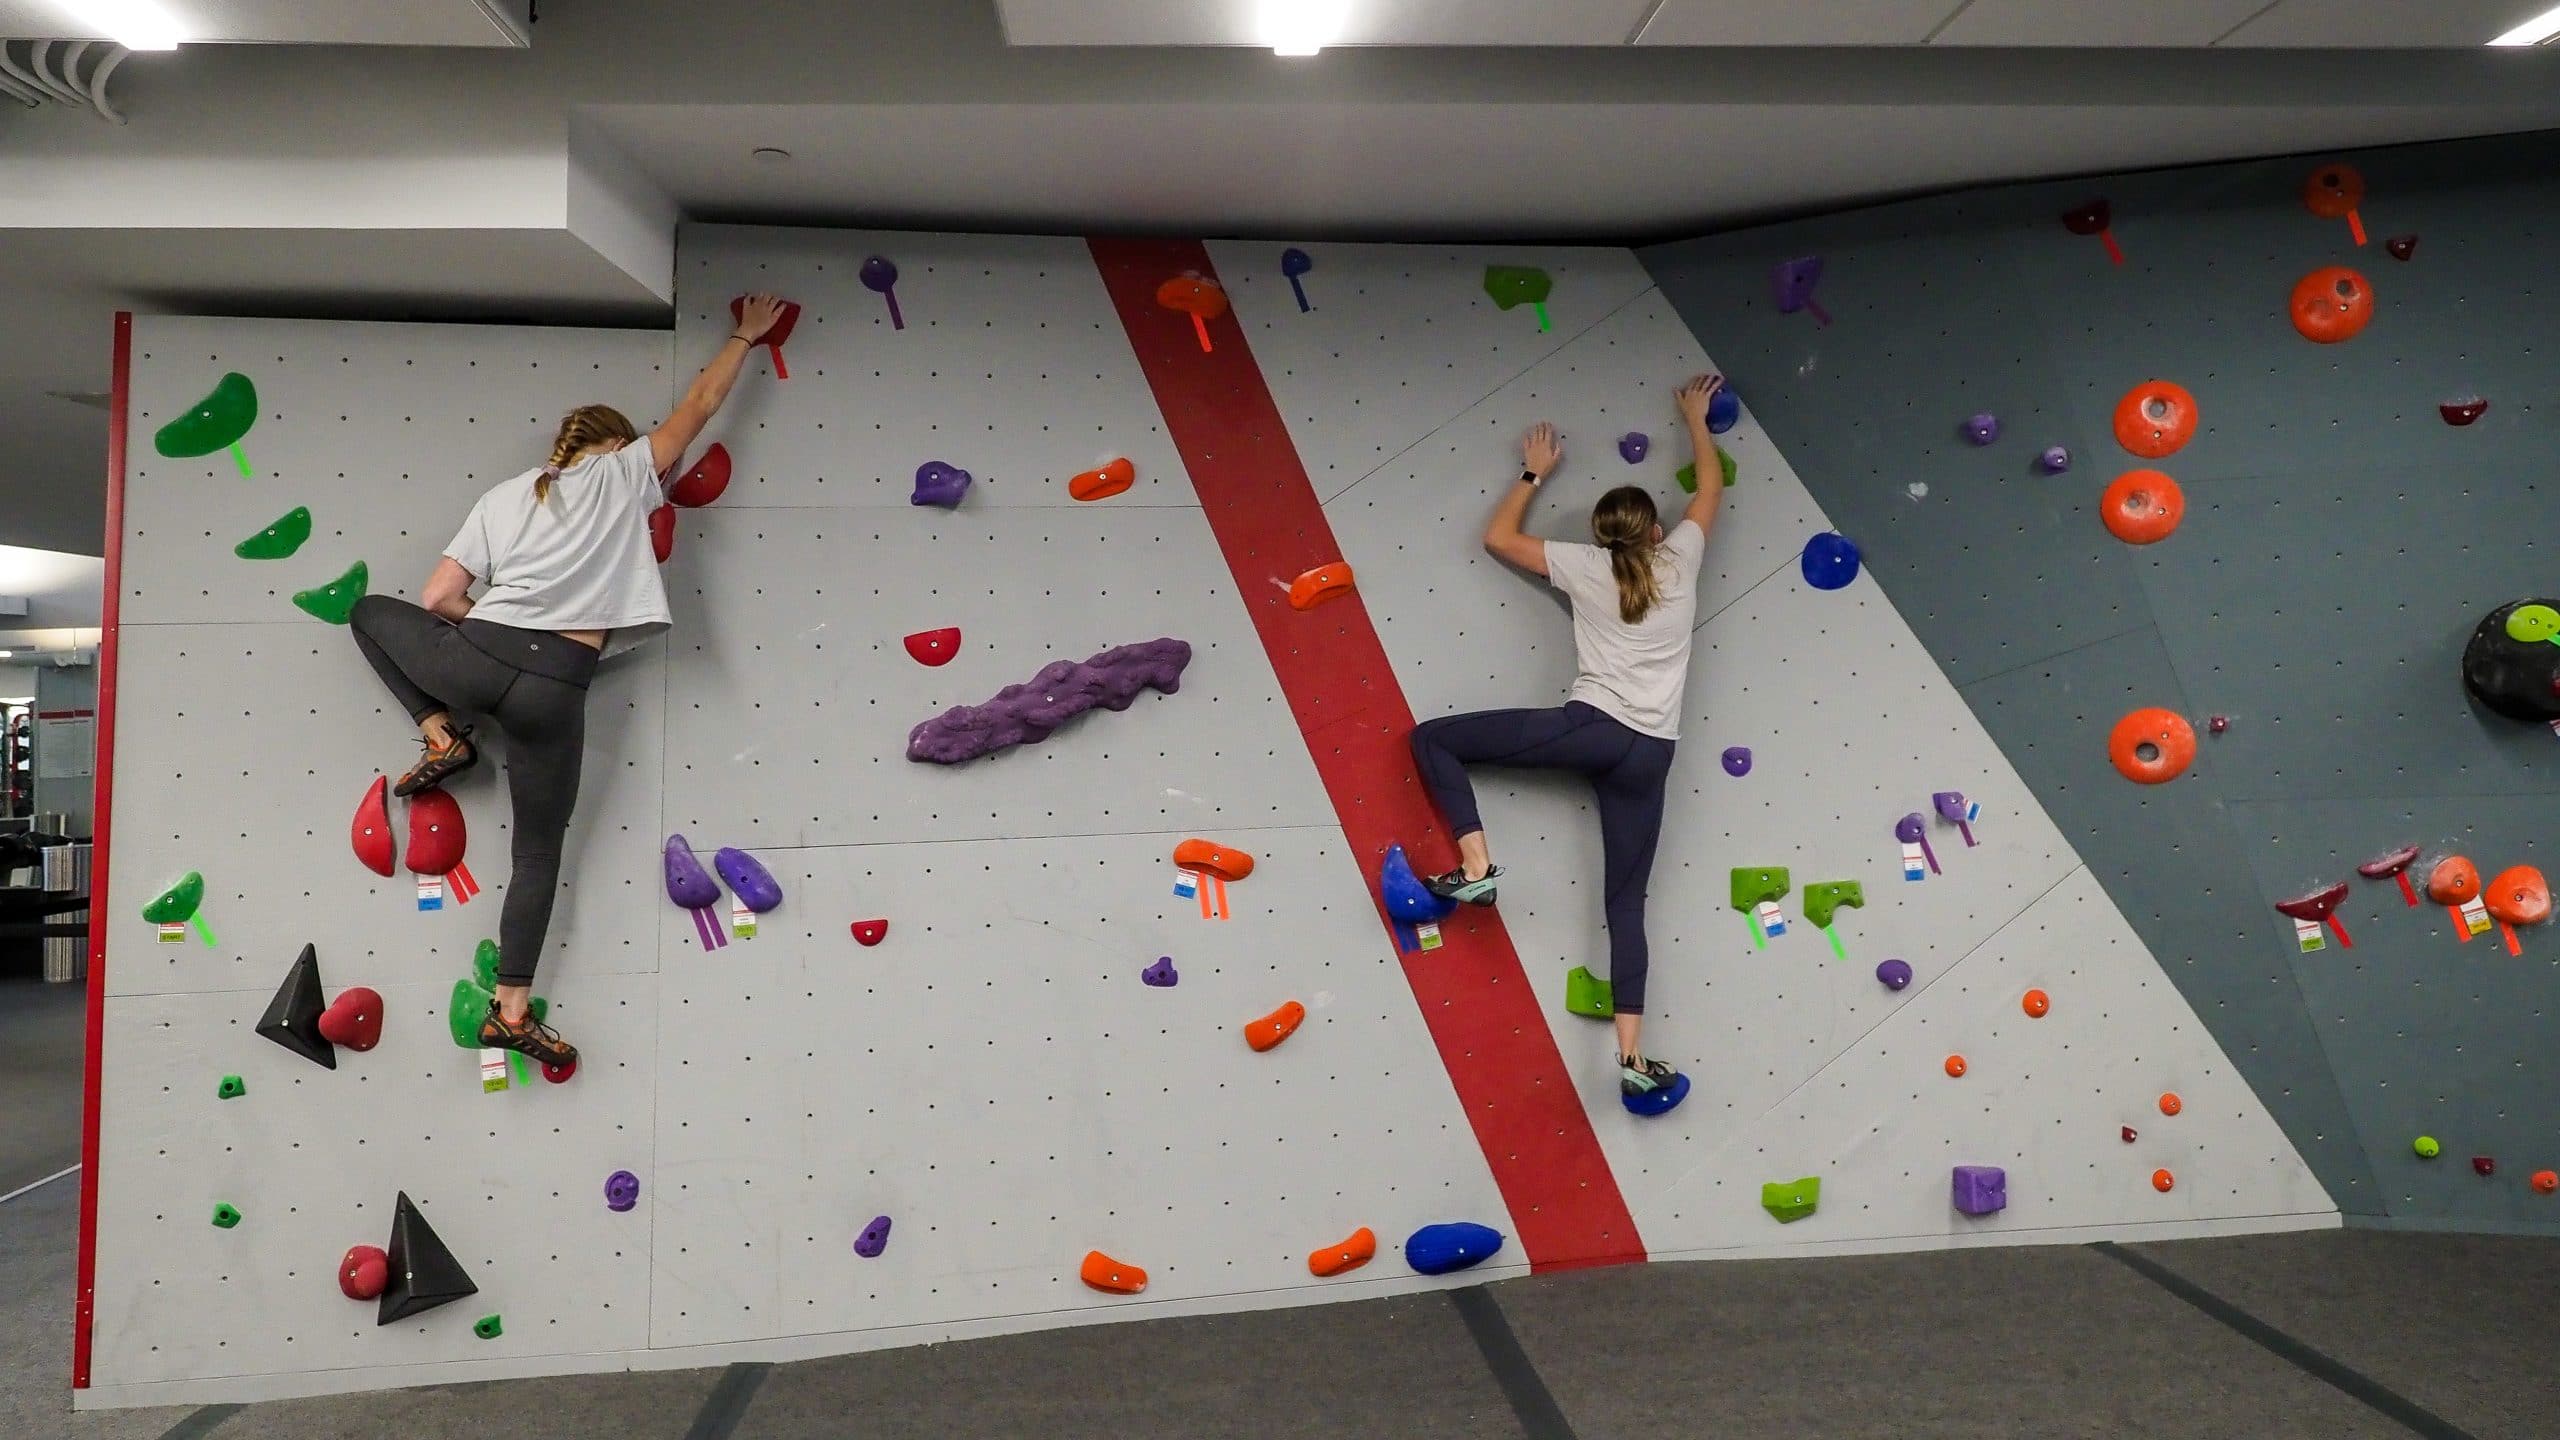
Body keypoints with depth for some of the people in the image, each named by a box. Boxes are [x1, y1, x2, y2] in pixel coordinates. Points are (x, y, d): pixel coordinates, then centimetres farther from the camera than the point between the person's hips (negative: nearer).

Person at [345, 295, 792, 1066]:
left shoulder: (501, 498, 19)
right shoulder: (623, 473, 10)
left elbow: (436, 600, 12)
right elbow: (699, 406, 20)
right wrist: (747, 336, 30)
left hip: (478, 655, 2)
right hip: (554, 686, -2)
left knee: (371, 611, 35)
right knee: (538, 850, 11)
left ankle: (441, 739, 23)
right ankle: (511, 1011, 12)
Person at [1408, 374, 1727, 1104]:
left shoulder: (1585, 567, 6)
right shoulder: (1679, 559, 11)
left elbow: (1497, 536, 19)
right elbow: (1710, 486, 29)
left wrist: (1534, 473, 30)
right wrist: (1695, 418, 42)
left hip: (1590, 728, -4)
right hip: (1649, 752, 4)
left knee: (1431, 737, 6)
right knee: (1626, 899, 7)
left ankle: (1476, 865, -8)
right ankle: (1632, 1054, 0)